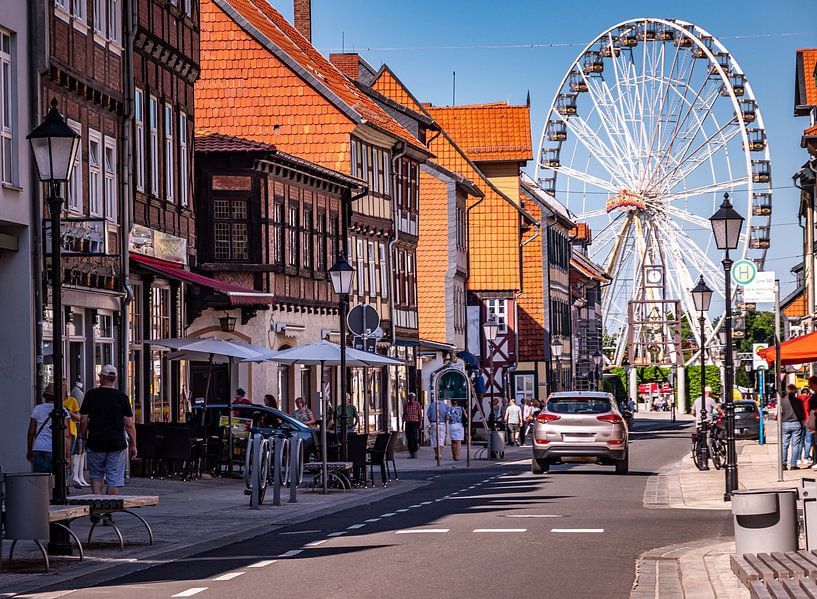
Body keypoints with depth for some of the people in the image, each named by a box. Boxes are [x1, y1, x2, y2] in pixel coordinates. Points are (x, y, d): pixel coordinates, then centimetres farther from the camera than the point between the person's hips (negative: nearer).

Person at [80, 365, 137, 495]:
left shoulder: (91, 395, -1)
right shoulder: (122, 397, -2)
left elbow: (83, 421, -1)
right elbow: (129, 424, -3)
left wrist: (84, 439, 12)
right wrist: (133, 445, 4)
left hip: (95, 444, 1)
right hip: (117, 444, -1)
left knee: (96, 474, 15)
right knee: (114, 478, 4)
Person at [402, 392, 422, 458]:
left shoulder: (417, 404, 0)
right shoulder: (406, 405, 10)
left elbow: (420, 414, 0)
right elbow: (404, 415, 15)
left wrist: (420, 423, -5)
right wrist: (403, 424, 11)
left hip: (415, 423, -4)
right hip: (408, 423, 4)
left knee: (414, 437, -14)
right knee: (409, 438, 0)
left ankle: (415, 451, 2)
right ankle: (411, 453, 4)